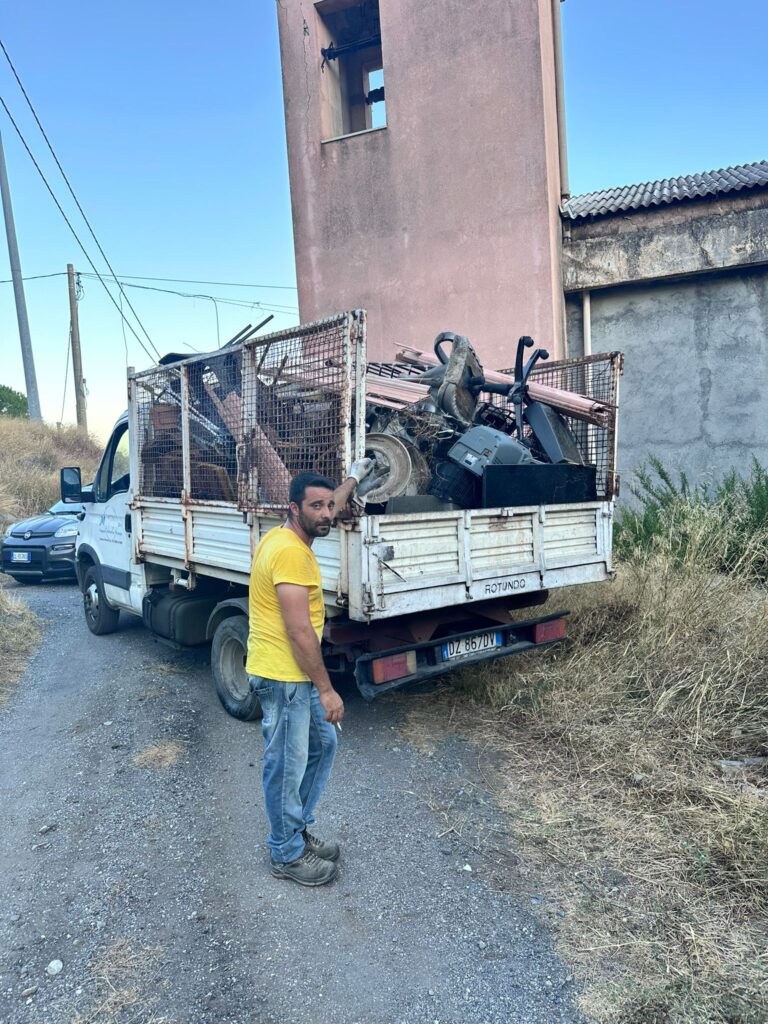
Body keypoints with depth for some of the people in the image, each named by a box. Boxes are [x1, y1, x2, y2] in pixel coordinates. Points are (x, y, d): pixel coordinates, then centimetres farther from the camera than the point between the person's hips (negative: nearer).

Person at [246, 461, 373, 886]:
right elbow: (300, 632, -25)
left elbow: (329, 509, 31)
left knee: (323, 745, 21)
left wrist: (353, 477, 39)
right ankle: (287, 854, 24)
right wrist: (326, 689, -18)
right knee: (288, 765, 5)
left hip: (296, 674, 11)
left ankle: (298, 829, 36)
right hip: (282, 676, -10)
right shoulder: (290, 552, -24)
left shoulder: (290, 536, 7)